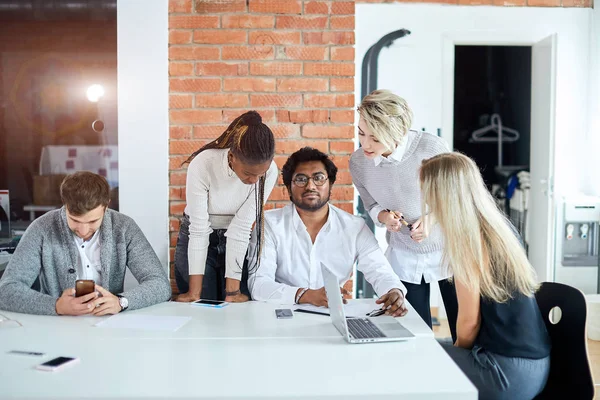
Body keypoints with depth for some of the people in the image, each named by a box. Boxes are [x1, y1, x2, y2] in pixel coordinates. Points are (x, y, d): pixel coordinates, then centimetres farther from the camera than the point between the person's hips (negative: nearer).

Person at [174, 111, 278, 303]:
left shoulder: (269, 171, -25)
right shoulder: (202, 165, -29)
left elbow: (241, 228, -23)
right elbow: (199, 229, -25)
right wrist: (195, 291, -23)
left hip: (239, 243, 2)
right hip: (197, 240, -1)